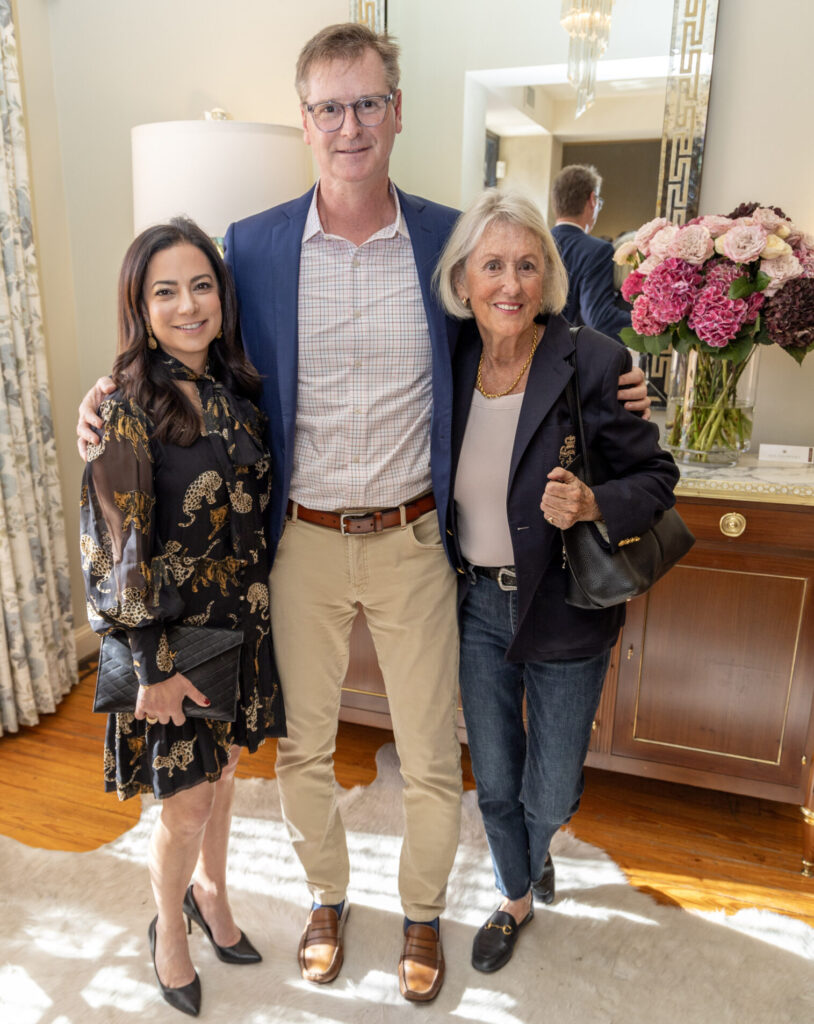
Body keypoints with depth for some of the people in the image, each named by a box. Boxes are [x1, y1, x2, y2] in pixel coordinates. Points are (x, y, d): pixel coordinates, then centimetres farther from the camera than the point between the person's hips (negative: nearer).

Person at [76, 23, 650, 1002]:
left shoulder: (449, 238, -2)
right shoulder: (252, 245, -1)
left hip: (413, 541, 0)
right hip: (301, 544, 1)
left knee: (431, 760, 12)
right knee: (302, 747, 18)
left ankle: (422, 913, 43)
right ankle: (327, 898, 47)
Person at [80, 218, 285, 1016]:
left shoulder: (237, 391, 1)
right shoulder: (126, 409, -17)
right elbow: (119, 548, -17)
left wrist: (264, 610, 10)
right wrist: (155, 666, -15)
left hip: (242, 622, 5)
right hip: (172, 632, -5)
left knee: (221, 770, 22)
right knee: (187, 803, 9)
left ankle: (210, 891, 49)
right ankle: (168, 930, 39)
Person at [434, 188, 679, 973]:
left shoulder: (594, 362, -16)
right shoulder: (449, 362, -4)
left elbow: (655, 476, -9)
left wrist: (592, 506, -27)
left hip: (563, 610, -3)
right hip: (477, 604, 3)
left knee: (550, 797, 14)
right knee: (494, 782, 19)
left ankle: (538, 846, 54)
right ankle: (516, 897, 49)